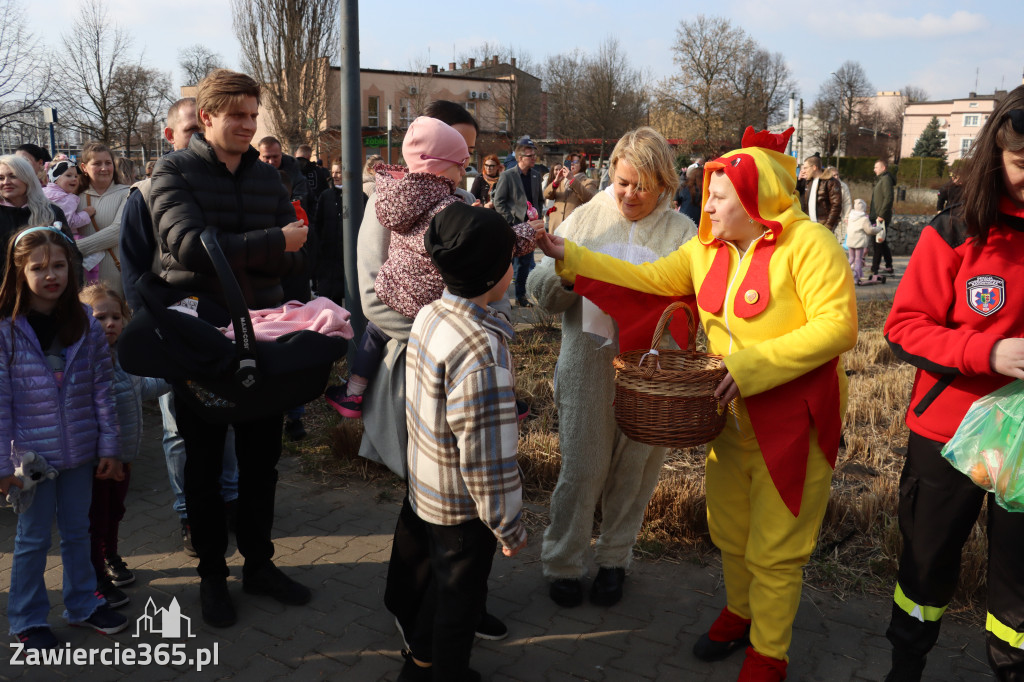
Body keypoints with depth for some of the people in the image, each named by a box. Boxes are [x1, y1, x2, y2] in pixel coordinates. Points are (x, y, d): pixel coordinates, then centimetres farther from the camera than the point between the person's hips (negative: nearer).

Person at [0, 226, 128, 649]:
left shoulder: (85, 325, -2)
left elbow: (102, 389, 1)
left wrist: (109, 448, 0)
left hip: (79, 452, 3)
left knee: (77, 531, 18)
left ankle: (82, 604, 35)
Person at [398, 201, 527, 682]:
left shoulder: (429, 315, -4)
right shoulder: (481, 349, -31)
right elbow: (487, 452, -29)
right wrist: (510, 526, -17)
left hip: (426, 487, 8)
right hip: (463, 504, -8)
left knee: (443, 581, 28)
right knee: (462, 596, 16)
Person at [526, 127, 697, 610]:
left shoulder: (681, 232, 3)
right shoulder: (586, 218, 4)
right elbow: (540, 292, 1)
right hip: (589, 367, 0)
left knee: (634, 469, 12)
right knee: (582, 467, 5)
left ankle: (614, 559, 34)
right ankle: (562, 563, 26)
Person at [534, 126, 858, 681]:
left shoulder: (807, 244, -17)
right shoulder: (707, 249, 3)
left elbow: (838, 326, -23)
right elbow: (648, 278, 5)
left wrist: (751, 365, -27)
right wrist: (568, 255, -2)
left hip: (794, 419, -6)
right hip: (733, 414, 6)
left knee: (774, 547, 7)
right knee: (728, 529, 20)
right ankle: (739, 611, 46)